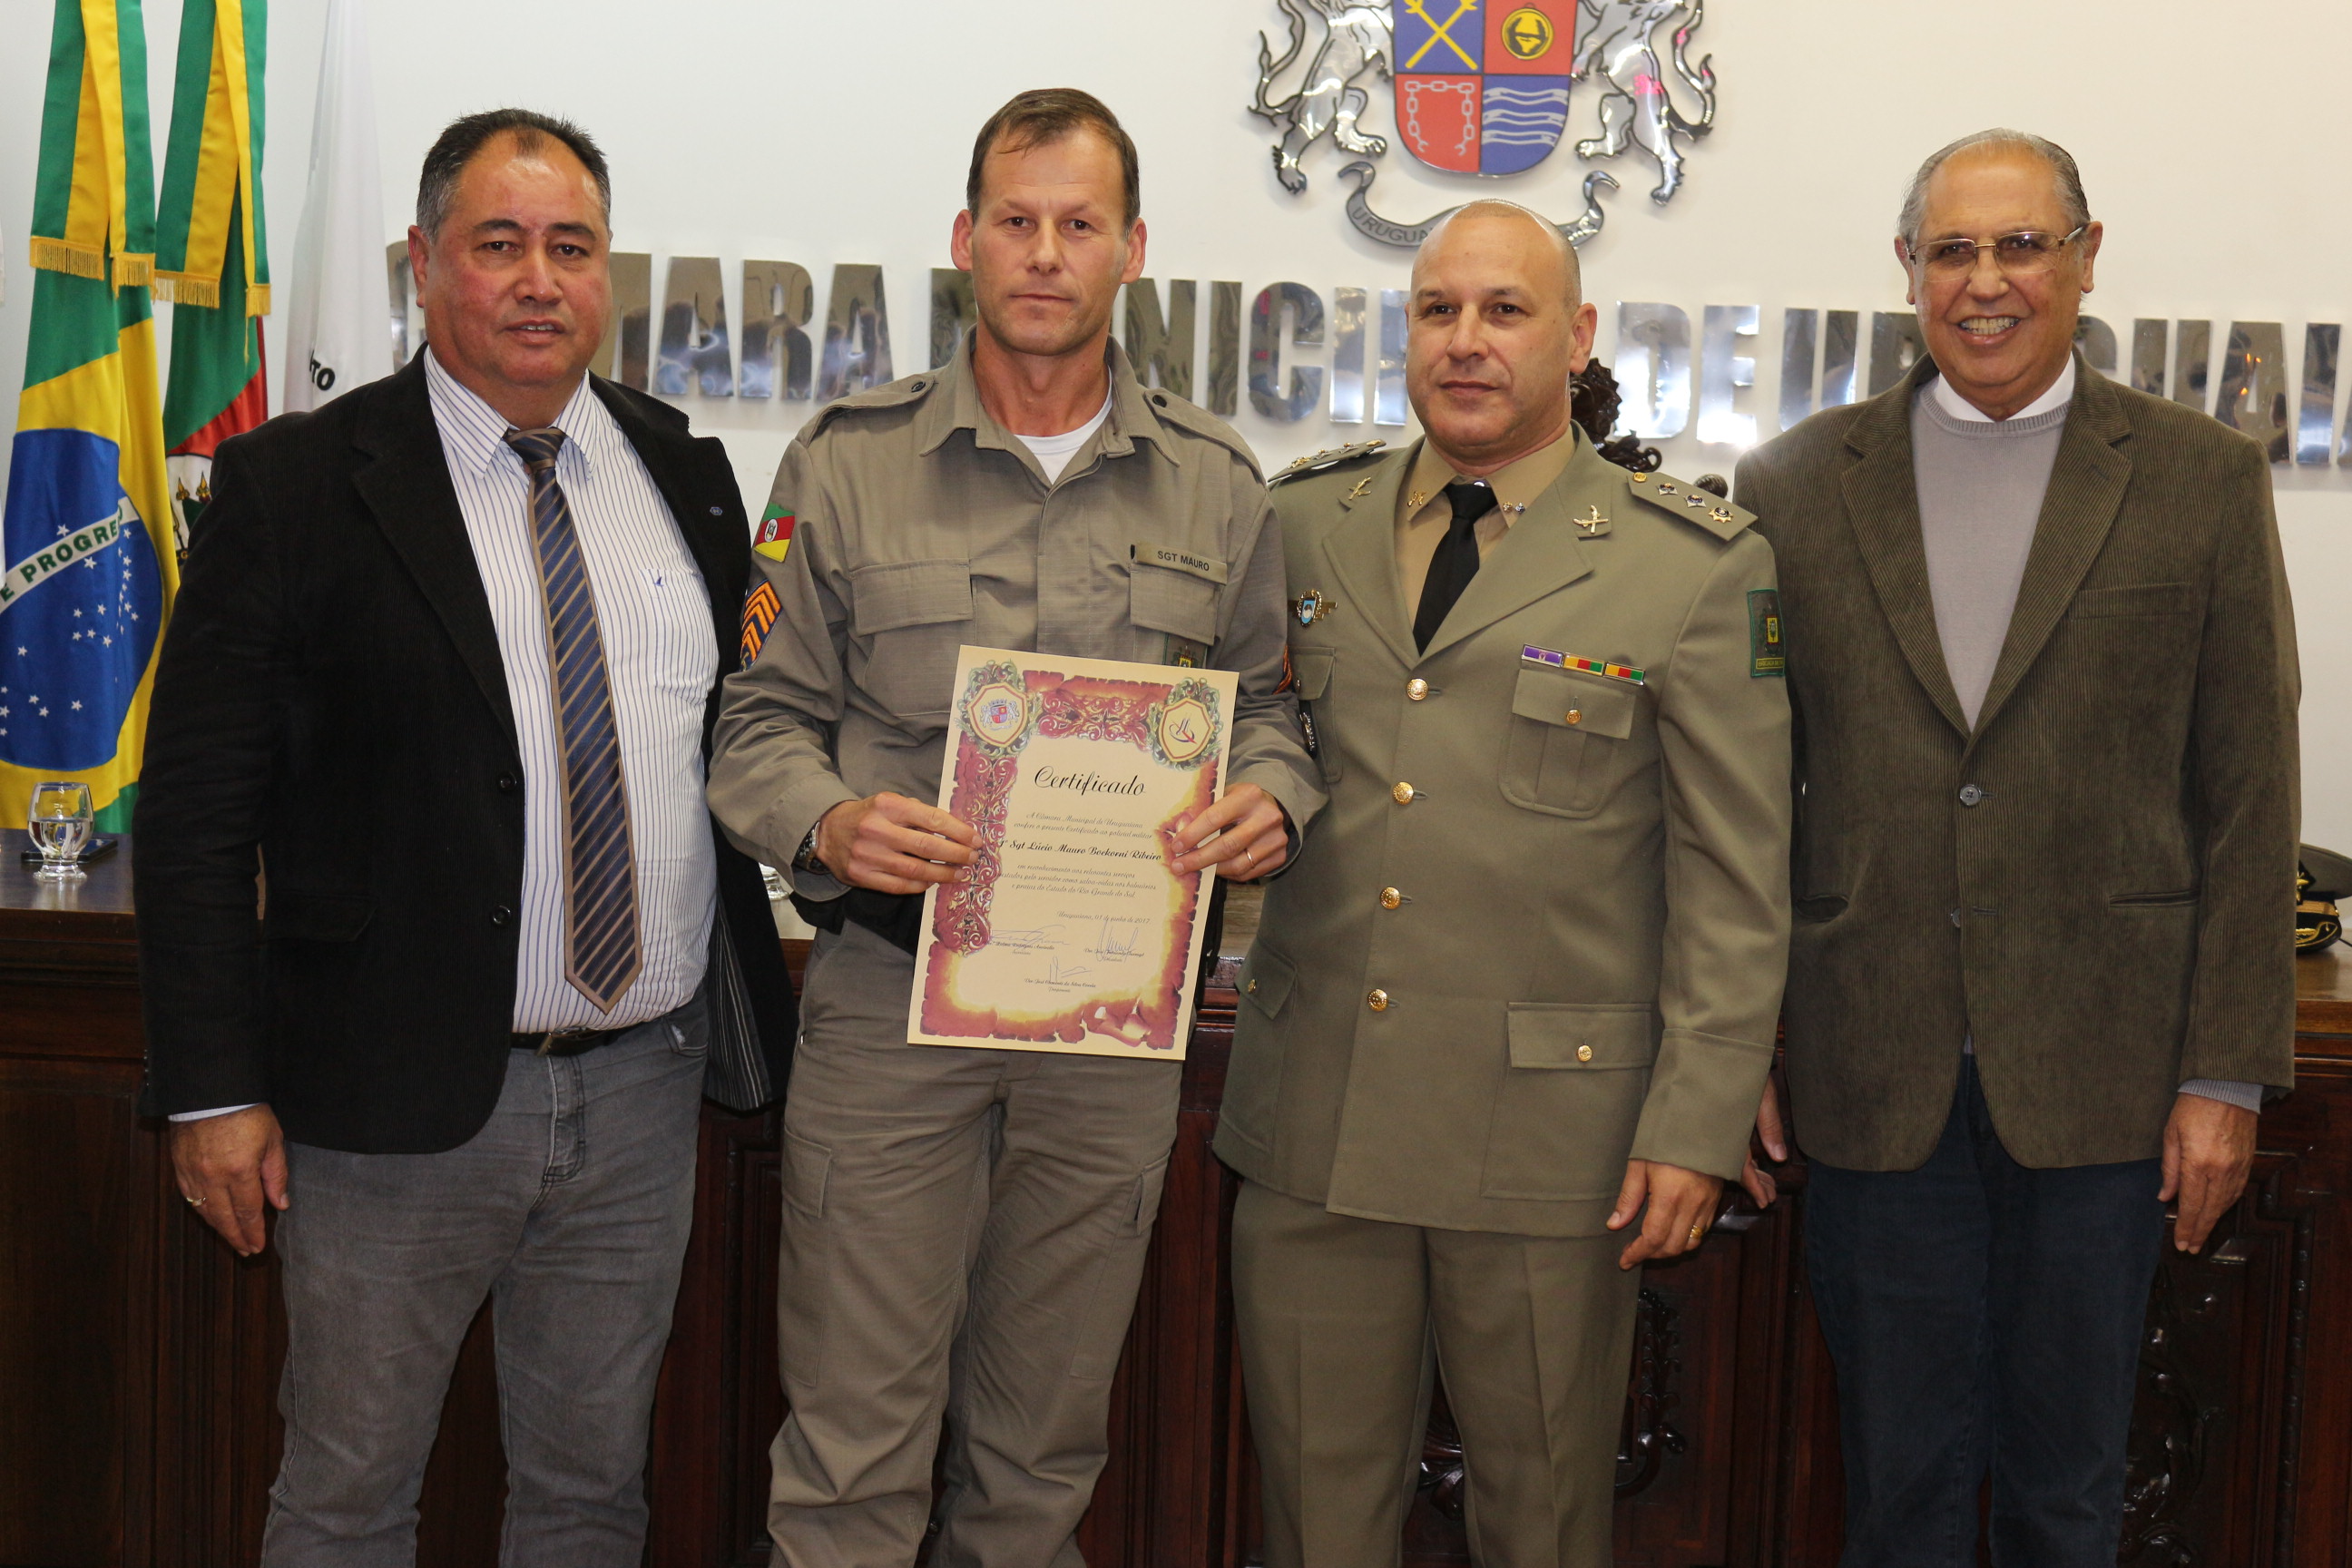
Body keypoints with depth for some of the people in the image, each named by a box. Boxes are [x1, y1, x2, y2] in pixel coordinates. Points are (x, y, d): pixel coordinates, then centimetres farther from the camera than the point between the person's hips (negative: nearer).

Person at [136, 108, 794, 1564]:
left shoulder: (686, 472, 7)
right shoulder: (296, 486, -6)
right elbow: (199, 812, -7)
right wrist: (215, 1090, -10)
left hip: (643, 1090, 4)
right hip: (401, 1105, -4)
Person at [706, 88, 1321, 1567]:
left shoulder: (1216, 483, 6)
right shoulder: (849, 460, 1)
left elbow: (1267, 699, 14)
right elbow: (762, 717, 3)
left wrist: (1269, 797, -9)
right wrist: (829, 822, -17)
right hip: (890, 987, -1)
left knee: (1047, 1437, 15)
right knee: (855, 1436, 3)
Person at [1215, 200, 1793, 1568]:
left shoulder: (1697, 565, -2)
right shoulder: (1304, 527, 9)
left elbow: (1735, 878, -3)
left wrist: (1699, 1125, -7)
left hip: (1551, 1125, -2)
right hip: (1311, 1118, 3)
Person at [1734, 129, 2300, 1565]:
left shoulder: (2205, 480, 2)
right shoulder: (1795, 487, 4)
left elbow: (2248, 797, 1)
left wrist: (2227, 1071, -3)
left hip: (2099, 1070, 0)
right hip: (1874, 1070, 1)